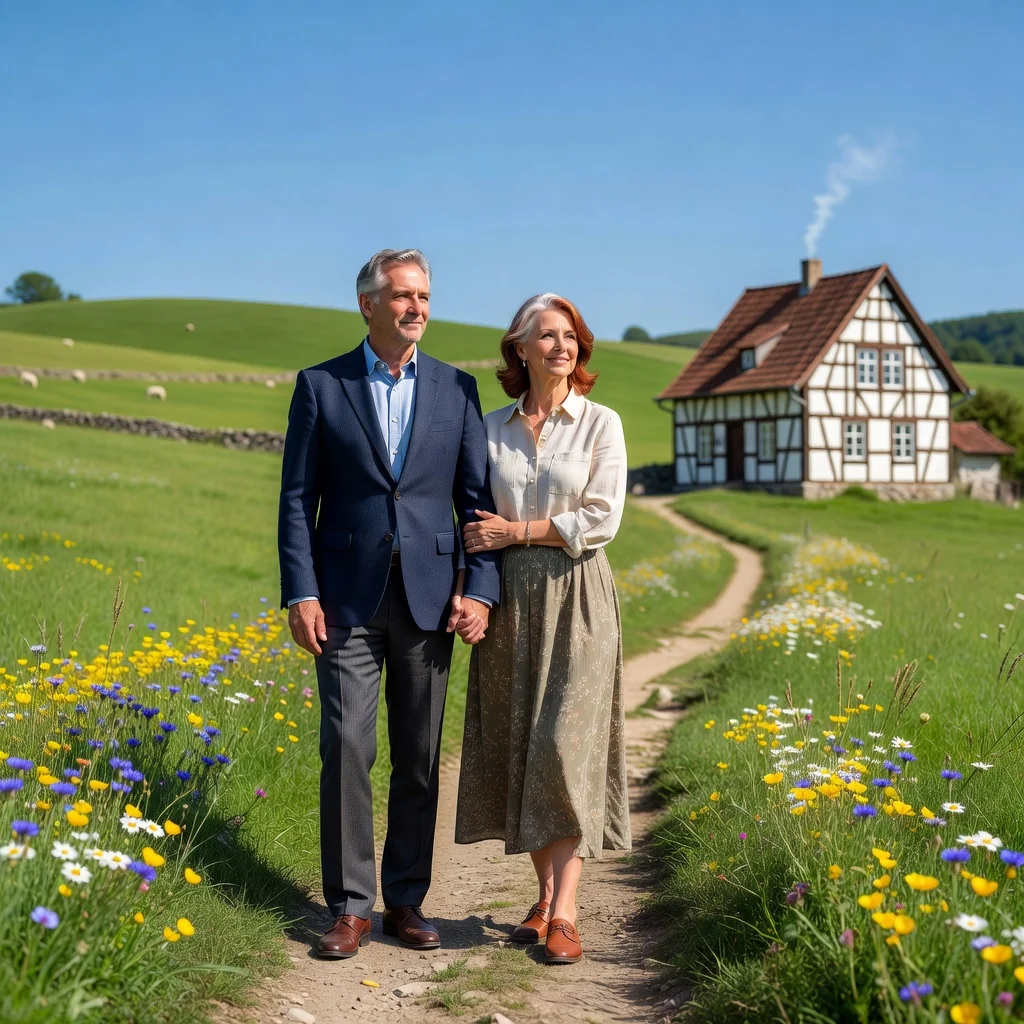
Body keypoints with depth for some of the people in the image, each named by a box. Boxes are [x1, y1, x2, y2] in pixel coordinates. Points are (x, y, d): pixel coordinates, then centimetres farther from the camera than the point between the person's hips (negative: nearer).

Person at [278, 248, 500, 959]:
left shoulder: (457, 388, 7)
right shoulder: (321, 386, 3)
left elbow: (477, 497, 6)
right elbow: (297, 498, 2)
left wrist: (480, 590, -4)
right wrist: (300, 593, -7)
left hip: (428, 599, 2)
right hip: (349, 599, -1)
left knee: (420, 758, 7)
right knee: (346, 751, -2)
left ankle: (407, 900, 19)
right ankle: (351, 907, 9)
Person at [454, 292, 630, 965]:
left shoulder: (601, 424, 1)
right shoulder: (491, 427, 10)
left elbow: (601, 520, -8)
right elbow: (479, 522, 11)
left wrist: (518, 531, -9)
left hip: (576, 599, -3)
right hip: (508, 600, 4)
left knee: (565, 746, -9)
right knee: (517, 747, 5)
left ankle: (565, 913, -5)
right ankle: (546, 895, 17)